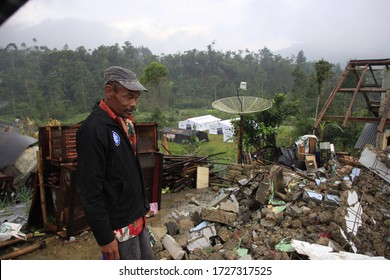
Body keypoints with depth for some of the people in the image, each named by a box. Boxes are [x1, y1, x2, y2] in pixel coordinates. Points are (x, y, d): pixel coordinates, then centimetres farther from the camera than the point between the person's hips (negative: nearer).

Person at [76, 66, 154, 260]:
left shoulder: (124, 121, 6)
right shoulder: (93, 130, -23)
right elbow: (90, 191, -22)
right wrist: (104, 237, -18)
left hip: (137, 217, 9)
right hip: (119, 226, -8)